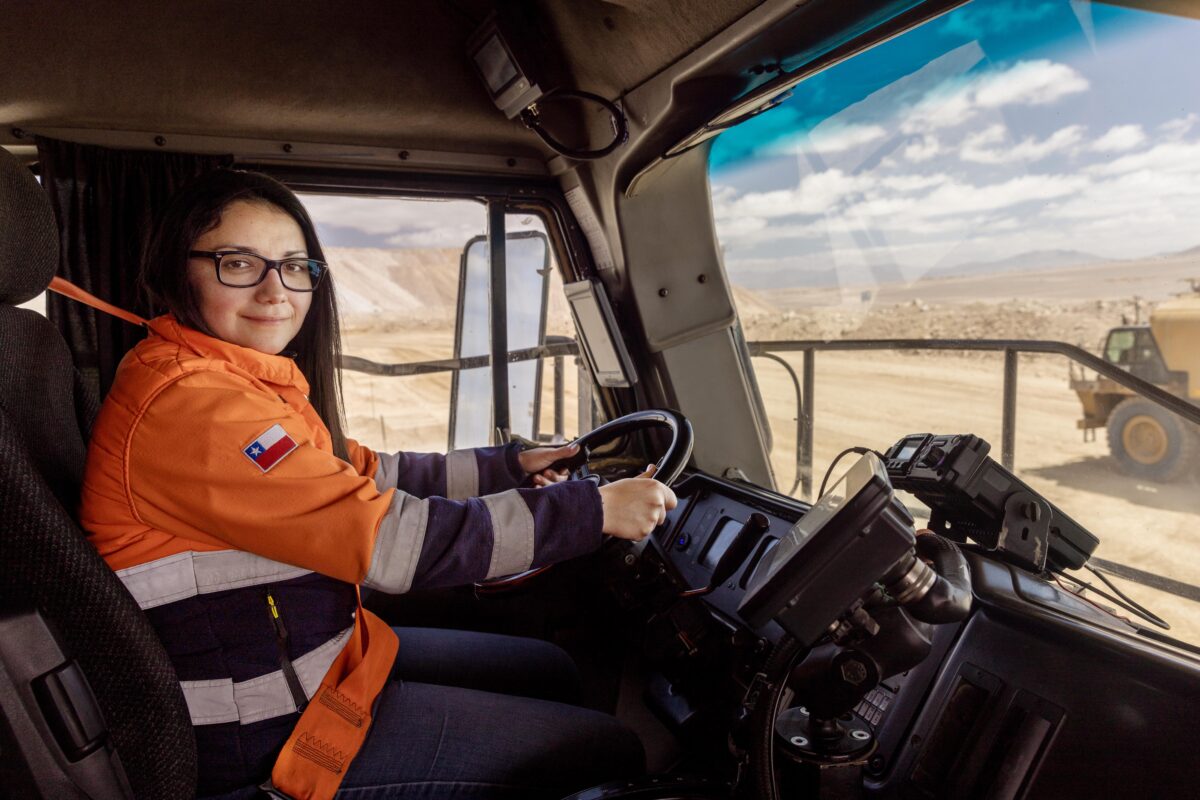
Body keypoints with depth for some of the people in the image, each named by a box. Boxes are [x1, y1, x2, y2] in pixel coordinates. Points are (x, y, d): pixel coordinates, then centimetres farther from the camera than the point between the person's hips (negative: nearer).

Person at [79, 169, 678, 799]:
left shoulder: (253, 379, 5)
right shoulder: (187, 402, -26)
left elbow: (369, 476, 11)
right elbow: (391, 539, -28)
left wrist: (510, 467, 10)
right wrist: (593, 510, -22)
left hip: (321, 647, 10)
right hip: (263, 731, -9)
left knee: (552, 672, 20)